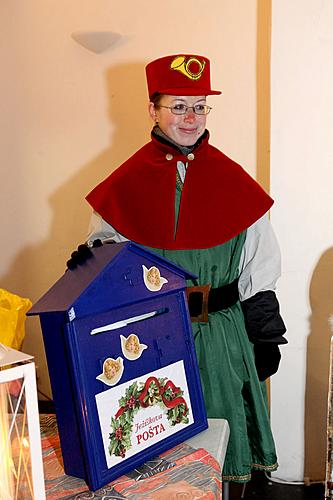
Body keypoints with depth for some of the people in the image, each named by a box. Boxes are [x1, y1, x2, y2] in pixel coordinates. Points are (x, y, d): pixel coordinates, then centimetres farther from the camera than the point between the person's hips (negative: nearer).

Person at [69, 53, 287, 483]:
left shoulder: (233, 180, 0)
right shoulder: (127, 183, -3)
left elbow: (261, 264, 4)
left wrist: (265, 334, 3)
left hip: (224, 333, 1)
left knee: (221, 432, 15)